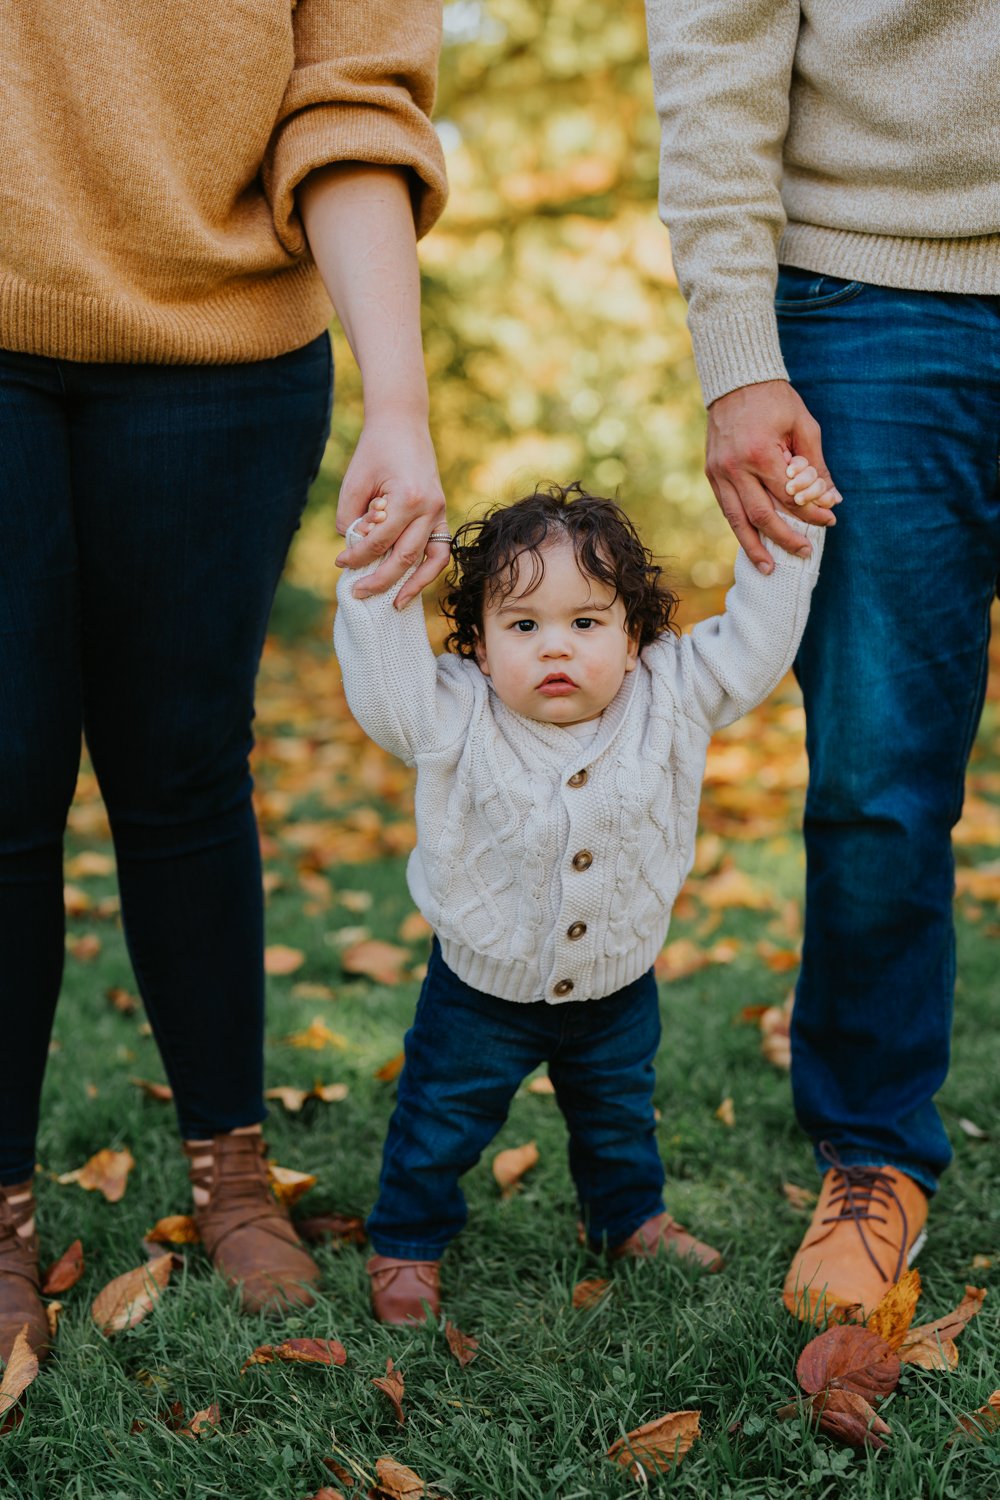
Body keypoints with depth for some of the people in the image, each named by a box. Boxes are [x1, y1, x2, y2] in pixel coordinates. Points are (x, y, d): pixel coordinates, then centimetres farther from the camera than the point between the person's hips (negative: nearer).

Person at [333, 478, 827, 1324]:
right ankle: (407, 1244, 39)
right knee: (441, 1121, 14)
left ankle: (632, 1219, 54)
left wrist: (786, 542, -20)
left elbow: (753, 645, -13)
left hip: (617, 987, 3)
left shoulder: (671, 700, -17)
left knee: (620, 1117, 27)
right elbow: (385, 685, -31)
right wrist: (375, 593, -40)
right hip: (483, 991, -3)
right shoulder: (458, 721, -23)